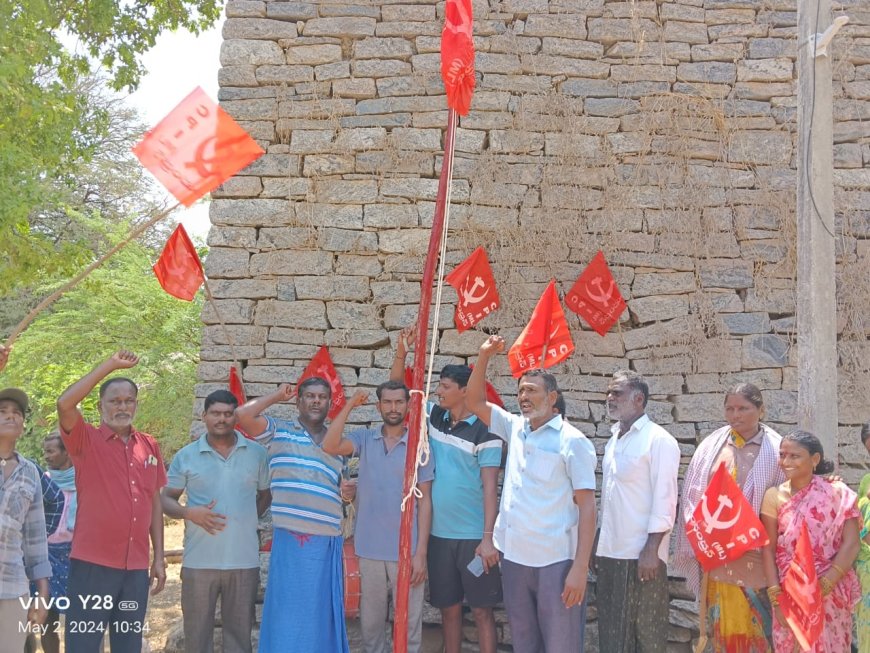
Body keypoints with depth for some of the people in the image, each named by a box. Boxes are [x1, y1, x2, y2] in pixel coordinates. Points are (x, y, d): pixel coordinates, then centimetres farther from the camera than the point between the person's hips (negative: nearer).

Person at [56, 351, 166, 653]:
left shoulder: (149, 446, 11)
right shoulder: (86, 440, -1)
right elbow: (64, 404, -21)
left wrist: (158, 558, 11)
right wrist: (110, 365, -17)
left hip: (136, 567, 4)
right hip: (92, 563, -4)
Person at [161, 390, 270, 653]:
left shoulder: (257, 453, 4)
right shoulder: (186, 456, 2)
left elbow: (266, 494, 17)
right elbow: (166, 499, 5)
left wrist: (245, 520, 4)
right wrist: (191, 513, -14)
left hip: (244, 560, 1)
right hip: (199, 561, -1)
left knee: (239, 631, 9)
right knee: (197, 630, 6)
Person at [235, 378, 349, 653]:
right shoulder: (279, 431, 4)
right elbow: (243, 414, -12)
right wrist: (277, 396, 2)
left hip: (327, 541, 4)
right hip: (290, 539, -4)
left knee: (323, 614, 10)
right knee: (287, 613, 1)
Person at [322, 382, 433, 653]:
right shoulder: (364, 439, 4)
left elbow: (424, 500, -1)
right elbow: (330, 446, -15)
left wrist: (421, 552, -7)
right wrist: (350, 404, -11)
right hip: (369, 549, 1)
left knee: (409, 623, 5)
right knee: (370, 622, 12)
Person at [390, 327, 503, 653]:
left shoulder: (484, 431, -10)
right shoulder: (434, 418, 5)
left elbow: (490, 486, -13)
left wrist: (488, 538, -17)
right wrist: (401, 353, -6)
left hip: (473, 535, -5)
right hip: (439, 533, 5)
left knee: (481, 610, 3)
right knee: (448, 607, 13)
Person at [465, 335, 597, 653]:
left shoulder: (573, 441, -7)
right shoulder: (515, 428, 10)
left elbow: (587, 506, -10)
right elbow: (474, 401, 15)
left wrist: (580, 567, -17)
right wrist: (484, 356, 2)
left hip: (556, 561, -6)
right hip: (514, 557, 6)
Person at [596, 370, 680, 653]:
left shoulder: (659, 440, -9)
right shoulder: (614, 439, 13)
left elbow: (664, 500, -13)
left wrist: (651, 551, -18)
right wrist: (598, 547, 12)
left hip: (642, 555, -7)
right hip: (608, 553, 7)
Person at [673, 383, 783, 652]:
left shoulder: (775, 449, 0)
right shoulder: (712, 446, 7)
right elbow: (693, 494, 9)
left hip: (757, 556, -2)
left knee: (757, 624, 0)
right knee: (723, 622, 5)